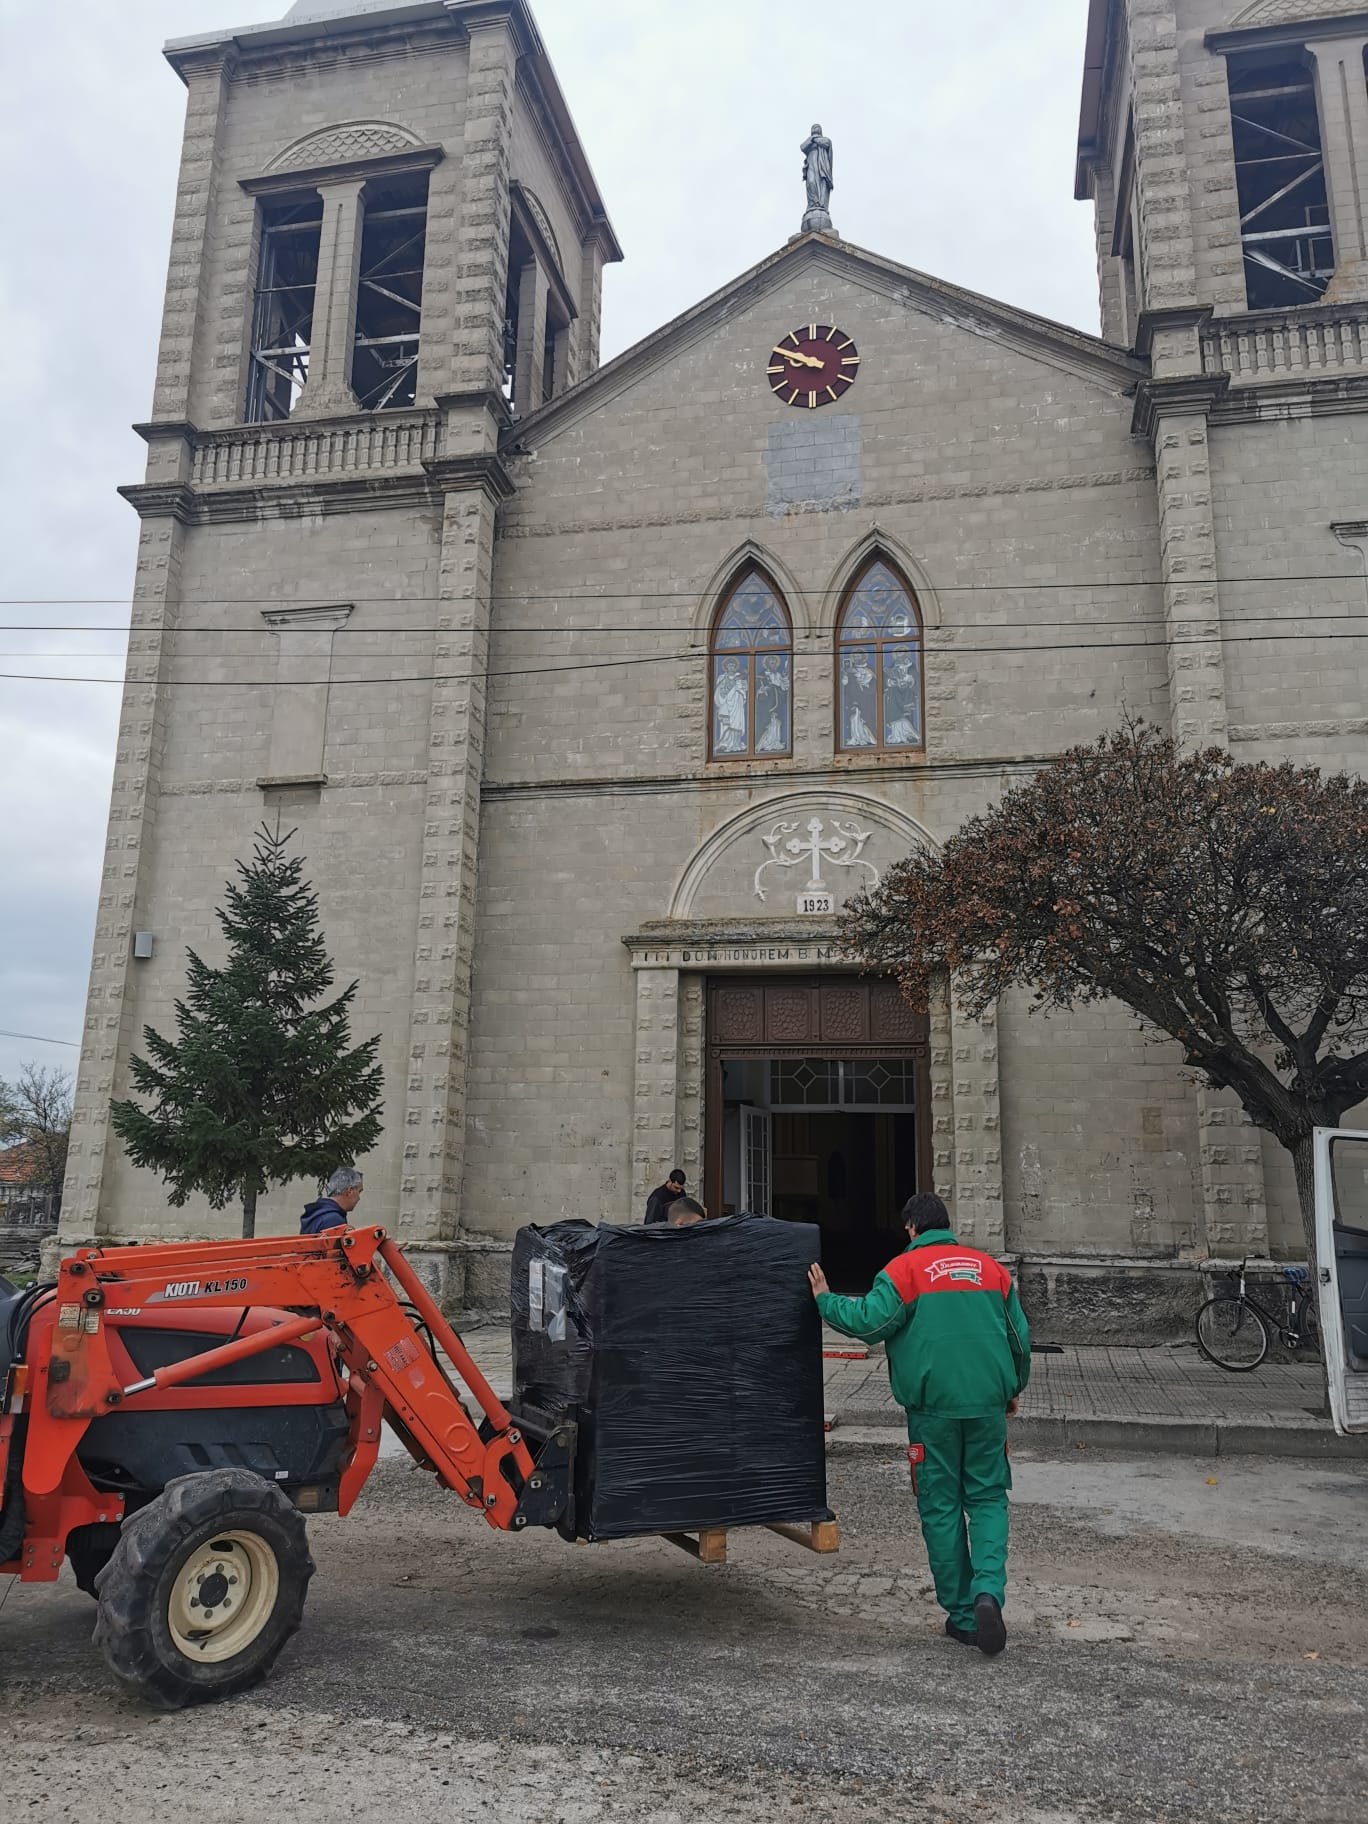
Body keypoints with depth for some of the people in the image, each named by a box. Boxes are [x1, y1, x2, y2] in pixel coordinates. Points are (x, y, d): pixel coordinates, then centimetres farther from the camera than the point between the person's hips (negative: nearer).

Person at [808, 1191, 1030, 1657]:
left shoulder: (904, 1269, -5)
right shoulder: (989, 1266, 8)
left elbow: (869, 1321, -16)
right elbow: (1020, 1336, 12)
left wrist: (826, 1300, -1)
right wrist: (1013, 1389, 26)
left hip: (933, 1406, -3)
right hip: (987, 1403, 3)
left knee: (941, 1507, 8)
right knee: (987, 1498, 12)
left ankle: (963, 1615, 13)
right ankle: (989, 1592, -7)